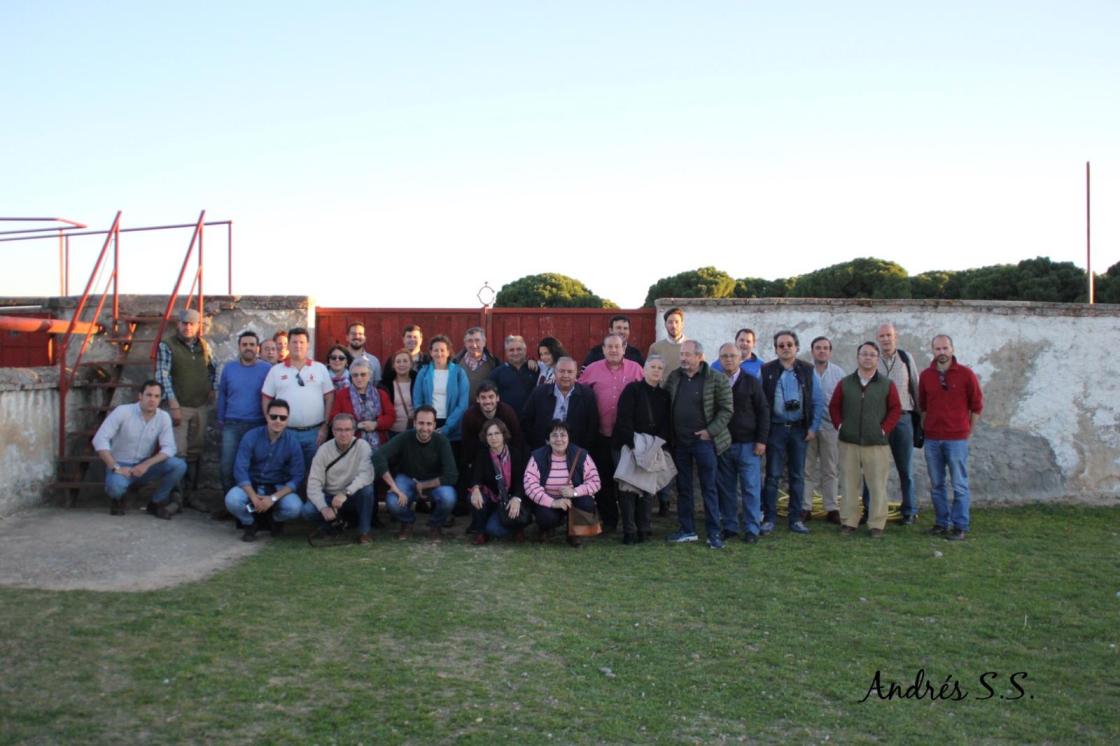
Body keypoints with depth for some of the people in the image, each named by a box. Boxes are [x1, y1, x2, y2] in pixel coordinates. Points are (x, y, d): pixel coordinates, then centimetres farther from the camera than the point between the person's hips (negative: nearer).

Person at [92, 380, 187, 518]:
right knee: (116, 486, -37)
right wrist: (115, 467, -26)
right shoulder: (123, 411, -14)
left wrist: (146, 464, -27)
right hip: (121, 465, -3)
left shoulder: (164, 417, -6)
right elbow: (100, 440, -18)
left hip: (145, 467, 3)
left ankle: (156, 503, 1)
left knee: (179, 465, -21)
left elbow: (169, 448, -11)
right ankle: (117, 499, 4)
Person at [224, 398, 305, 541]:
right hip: (251, 486, 0)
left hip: (279, 488, 0)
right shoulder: (251, 437, -11)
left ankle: (276, 519, 10)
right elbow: (240, 469, -14)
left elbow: (297, 476, -11)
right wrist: (254, 497, -25)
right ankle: (250, 523, 5)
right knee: (232, 500, -30)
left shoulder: (293, 442, -10)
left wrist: (273, 498, -23)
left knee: (294, 508, -29)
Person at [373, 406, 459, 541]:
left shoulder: (441, 441, -22)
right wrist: (394, 488, -38)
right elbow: (378, 456, -34)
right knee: (392, 502, -30)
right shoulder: (405, 438, -22)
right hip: (407, 479, 1)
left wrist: (423, 486, -20)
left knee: (448, 499, -32)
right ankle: (407, 522, 9)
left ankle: (436, 524, 4)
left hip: (434, 483, 0)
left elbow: (451, 476, -26)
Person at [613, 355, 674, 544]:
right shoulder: (632, 390, -2)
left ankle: (644, 529, 12)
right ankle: (629, 532, -4)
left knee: (649, 488, 3)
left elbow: (667, 425, 10)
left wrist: (664, 446, -3)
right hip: (632, 446, -4)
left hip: (654, 449, 4)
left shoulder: (664, 395, 13)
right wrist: (632, 442, -16)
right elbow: (623, 419, -10)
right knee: (629, 488, -8)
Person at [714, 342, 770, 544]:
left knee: (751, 488, 0)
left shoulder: (751, 382, 1)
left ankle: (752, 529, 8)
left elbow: (763, 411, 0)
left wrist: (761, 440, -6)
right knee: (725, 488, 7)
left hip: (748, 444, -2)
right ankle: (730, 526, 18)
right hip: (722, 444, 2)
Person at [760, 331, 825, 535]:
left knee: (797, 476, 8)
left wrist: (813, 427, -1)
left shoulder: (807, 371, 3)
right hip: (775, 428, -2)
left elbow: (818, 402, 5)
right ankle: (769, 518, 7)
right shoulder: (766, 371, -2)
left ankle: (795, 519, 17)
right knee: (772, 475, 0)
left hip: (799, 429, 2)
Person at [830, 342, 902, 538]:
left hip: (877, 444, -1)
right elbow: (834, 406, 12)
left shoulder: (887, 384, 2)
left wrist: (885, 429, -5)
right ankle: (848, 521, 15)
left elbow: (895, 409, 3)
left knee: (877, 485, -1)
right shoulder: (845, 383, 7)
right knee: (850, 484, 6)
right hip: (849, 443, 2)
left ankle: (877, 524, 8)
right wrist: (839, 425, 1)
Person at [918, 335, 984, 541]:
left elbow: (977, 405, 3)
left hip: (956, 439, -3)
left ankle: (960, 527, 7)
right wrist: (925, 427, 12)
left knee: (959, 485, 1)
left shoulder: (966, 374, -4)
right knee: (936, 484, 9)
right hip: (931, 439, 4)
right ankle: (941, 523, 19)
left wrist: (968, 431, 5)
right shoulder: (925, 376, 6)